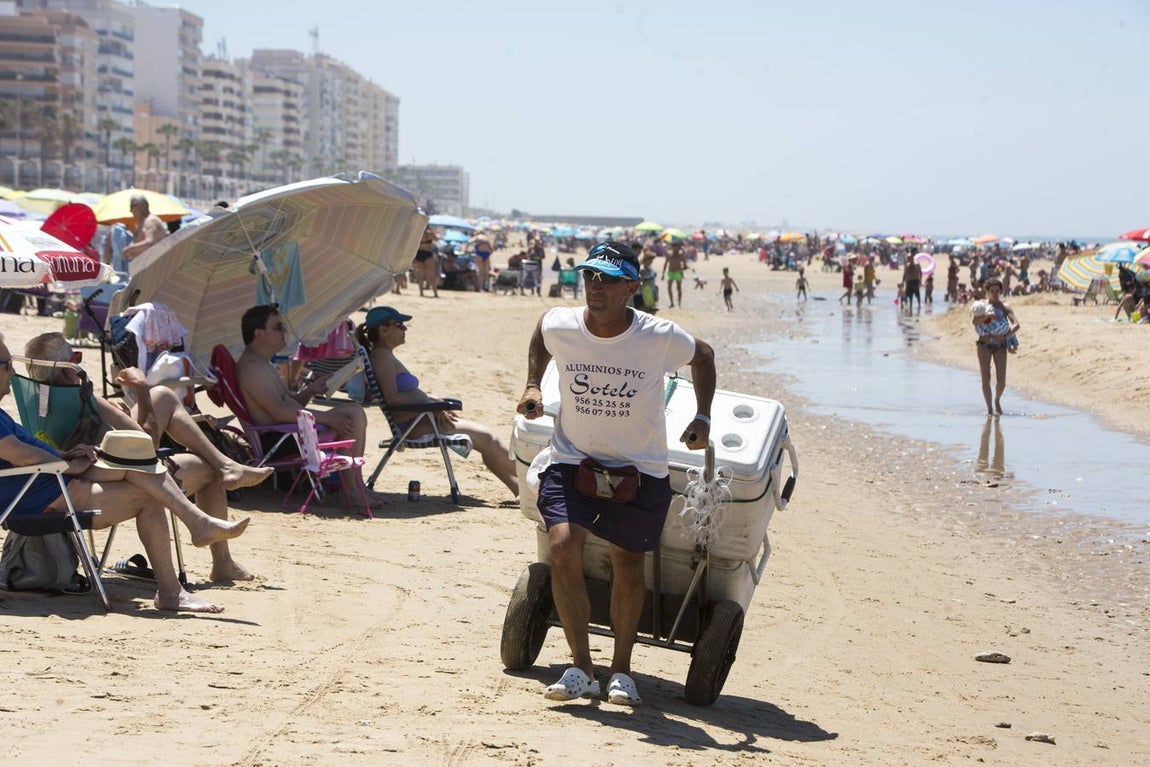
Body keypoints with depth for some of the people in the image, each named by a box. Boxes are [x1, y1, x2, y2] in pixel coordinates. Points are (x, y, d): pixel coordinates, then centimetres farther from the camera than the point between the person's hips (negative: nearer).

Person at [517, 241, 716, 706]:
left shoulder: (661, 338, -18)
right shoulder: (558, 326, -13)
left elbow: (703, 358, 4)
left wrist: (702, 418, -1)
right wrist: (532, 386, 7)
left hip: (640, 468, 0)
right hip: (572, 459, 1)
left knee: (627, 563, 9)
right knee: (562, 544, -20)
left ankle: (621, 671, 27)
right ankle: (581, 669, -14)